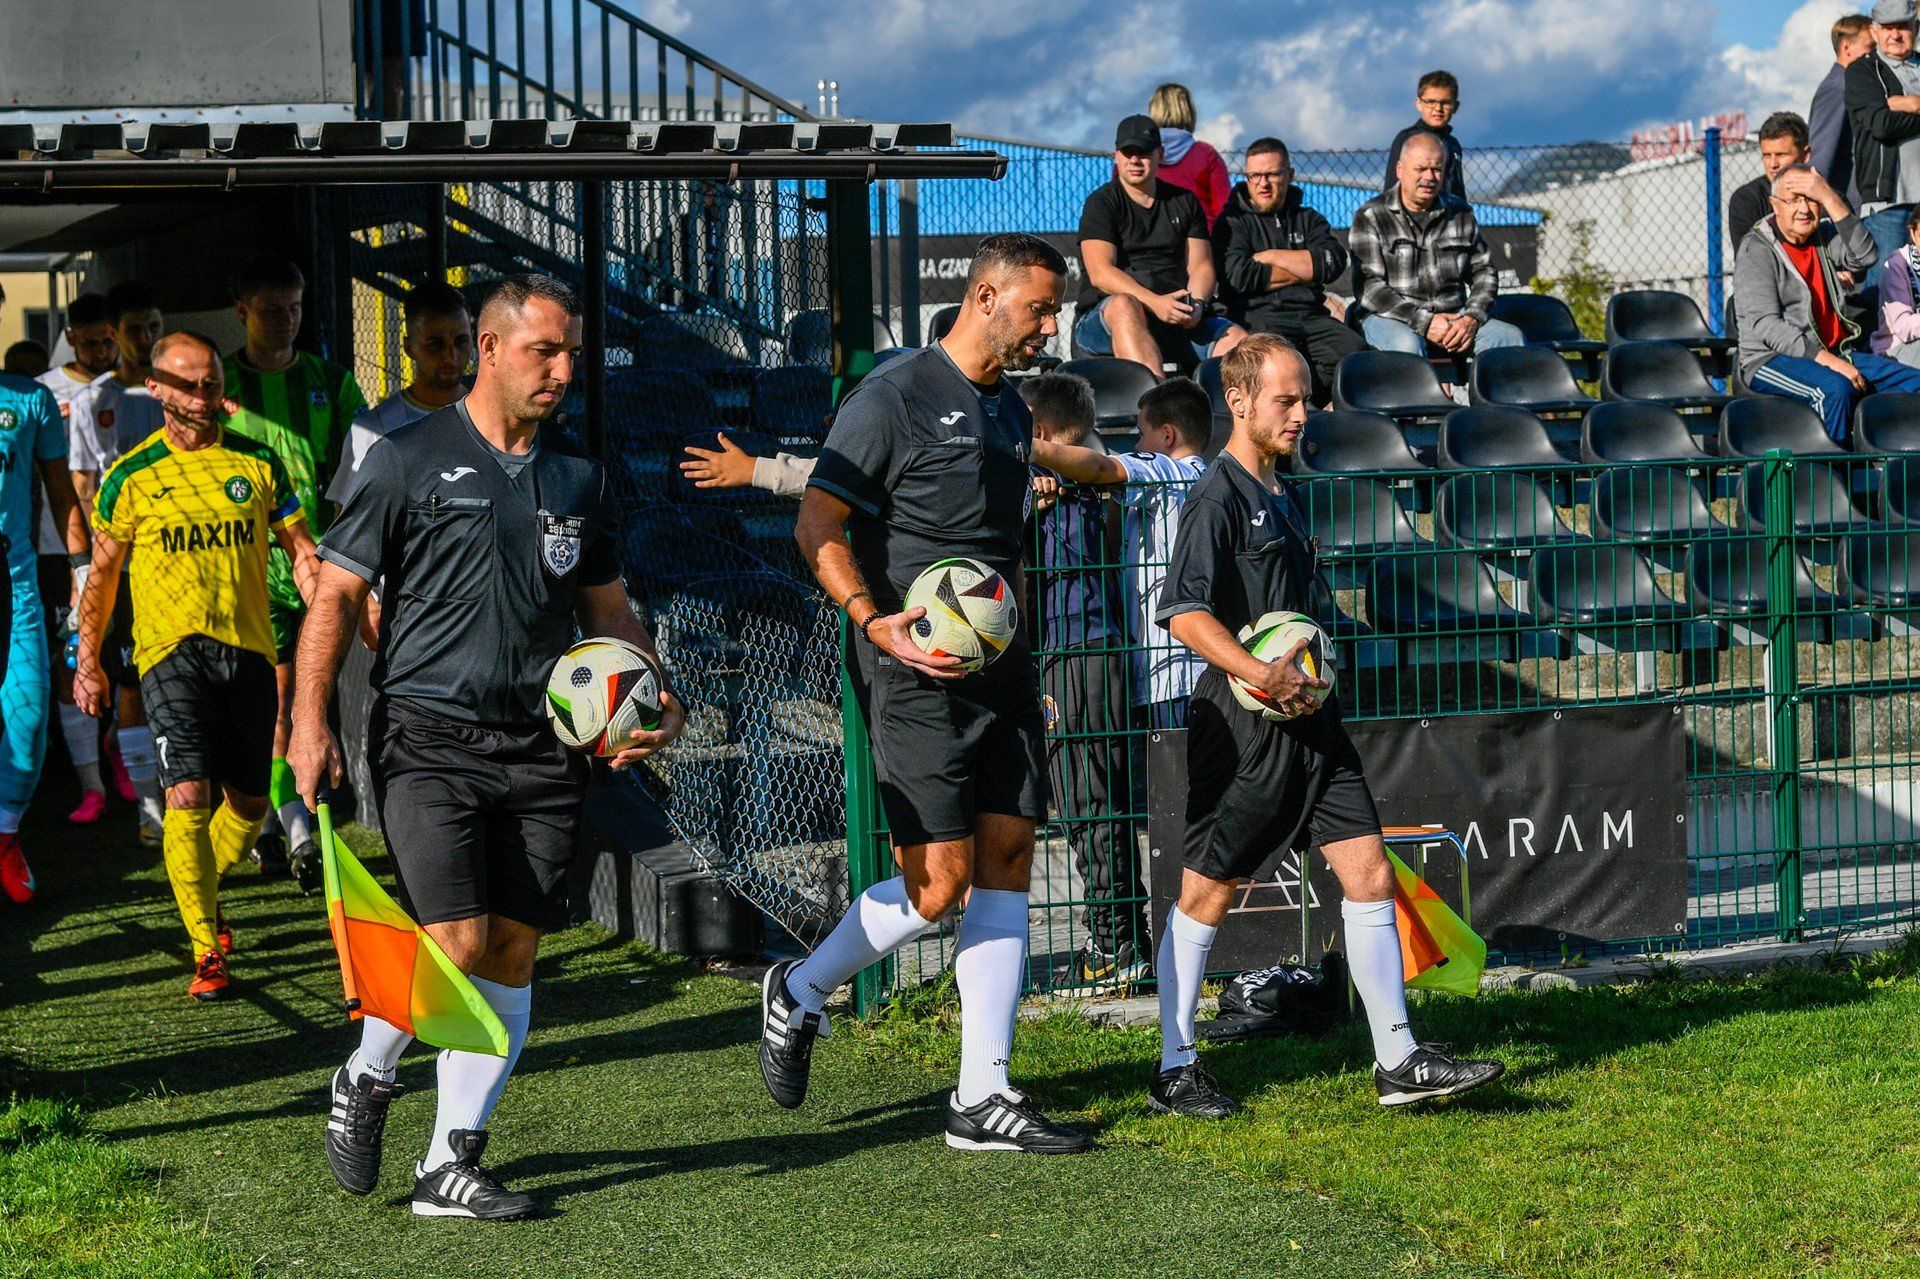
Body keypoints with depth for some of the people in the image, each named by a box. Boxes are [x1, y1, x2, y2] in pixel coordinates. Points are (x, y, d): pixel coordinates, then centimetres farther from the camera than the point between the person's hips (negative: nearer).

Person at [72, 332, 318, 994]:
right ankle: (207, 952, -12)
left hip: (249, 648, 3)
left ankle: (203, 895, 37)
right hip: (170, 648, -3)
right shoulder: (130, 477, 1)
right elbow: (102, 571, 10)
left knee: (249, 804, 8)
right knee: (188, 796, -17)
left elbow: (302, 552, 11)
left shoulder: (259, 464, 7)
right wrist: (88, 659, 7)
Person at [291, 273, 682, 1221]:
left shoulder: (580, 477, 13)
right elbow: (337, 592, 0)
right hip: (429, 739, -5)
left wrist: (657, 699, 5)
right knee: (458, 943, -14)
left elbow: (608, 610, 21)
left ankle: (450, 1165, 12)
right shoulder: (409, 460, 0)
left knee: (512, 954, 2)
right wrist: (310, 723, -9)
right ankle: (365, 1078, 16)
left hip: (543, 747, 5)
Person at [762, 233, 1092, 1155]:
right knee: (938, 886, -9)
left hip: (1000, 666, 8)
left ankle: (983, 1097, 7)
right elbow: (817, 526, -11)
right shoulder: (896, 396, -7)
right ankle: (799, 992, 17)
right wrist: (877, 622, -23)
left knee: (1007, 863, 3)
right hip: (916, 674, -8)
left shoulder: (1011, 411, 18)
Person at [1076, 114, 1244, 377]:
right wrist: (1154, 302, -23)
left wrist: (1196, 304, -11)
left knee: (1239, 340, -22)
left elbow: (1201, 267, 14)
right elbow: (1100, 273, -9)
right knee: (1124, 305, -40)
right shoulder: (1101, 203, 5)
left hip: (1178, 320, 4)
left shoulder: (1184, 202, 21)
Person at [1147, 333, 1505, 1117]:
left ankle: (1398, 1063, 5)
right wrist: (1260, 675, -30)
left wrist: (1309, 680, 17)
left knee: (1369, 875, 2)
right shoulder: (1219, 500, -11)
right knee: (1206, 895, 1)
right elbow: (1184, 614, -21)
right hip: (1242, 726, -8)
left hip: (1309, 718, 9)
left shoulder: (1286, 498, 18)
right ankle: (1175, 1071, 12)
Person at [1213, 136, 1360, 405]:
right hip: (1257, 314, -4)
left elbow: (1334, 262, 4)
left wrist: (1272, 256, 0)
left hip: (1310, 315, 4)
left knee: (1353, 350, -28)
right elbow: (1240, 275, -5)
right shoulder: (1233, 221, 14)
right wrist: (1303, 271, 3)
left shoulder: (1308, 219, 25)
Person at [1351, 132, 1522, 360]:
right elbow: (1369, 285, -8)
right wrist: (1424, 322, -18)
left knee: (1511, 337, -19)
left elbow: (1483, 270, 18)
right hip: (1392, 318, -4)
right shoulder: (1370, 217, 1)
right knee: (1407, 344, -38)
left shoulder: (1461, 213, 16)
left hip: (1454, 316, 4)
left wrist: (1471, 319, -3)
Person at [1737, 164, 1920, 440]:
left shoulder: (1824, 236, 14)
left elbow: (1865, 256, -8)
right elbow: (1766, 325, -16)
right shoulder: (1756, 249, -6)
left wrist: (1832, 200, -16)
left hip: (1834, 353, 7)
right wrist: (1824, 359, -26)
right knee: (1835, 389, -37)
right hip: (1772, 359, -7)